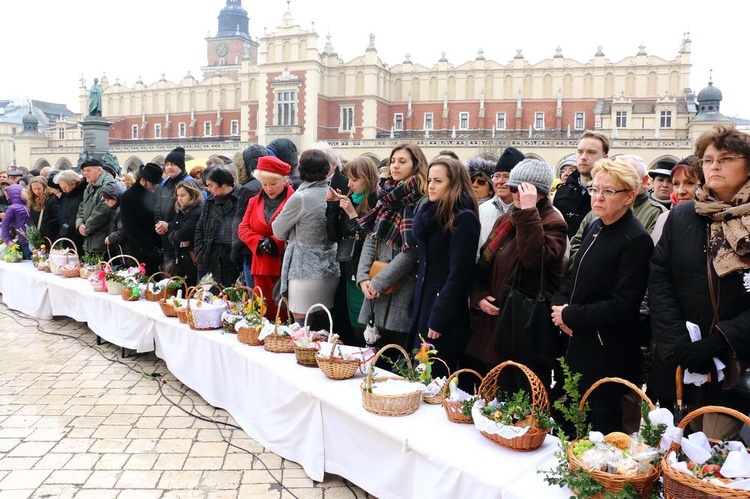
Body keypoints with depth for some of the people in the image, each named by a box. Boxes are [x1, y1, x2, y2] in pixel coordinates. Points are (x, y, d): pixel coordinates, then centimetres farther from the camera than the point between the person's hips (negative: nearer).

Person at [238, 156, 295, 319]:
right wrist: (260, 242, -6)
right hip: (262, 267, 5)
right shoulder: (255, 201, 15)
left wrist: (274, 242, -16)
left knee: (285, 315, -3)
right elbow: (243, 229, 11)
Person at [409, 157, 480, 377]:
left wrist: (438, 319, -18)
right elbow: (418, 233, -6)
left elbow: (459, 274, -18)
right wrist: (433, 203, -9)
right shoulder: (433, 212, 13)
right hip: (424, 303, 8)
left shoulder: (464, 218, -14)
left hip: (445, 313, -8)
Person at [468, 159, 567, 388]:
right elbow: (484, 262, 17)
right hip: (493, 320, 7)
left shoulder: (553, 223, -9)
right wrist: (479, 296, 2)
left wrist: (528, 212, -26)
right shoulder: (506, 219, 13)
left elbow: (534, 259, -29)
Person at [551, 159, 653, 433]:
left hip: (606, 358, -7)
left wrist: (570, 315, -15)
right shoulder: (594, 227, 9)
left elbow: (622, 306, -20)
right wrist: (559, 304, -3)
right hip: (575, 346, 7)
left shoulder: (636, 240, -16)